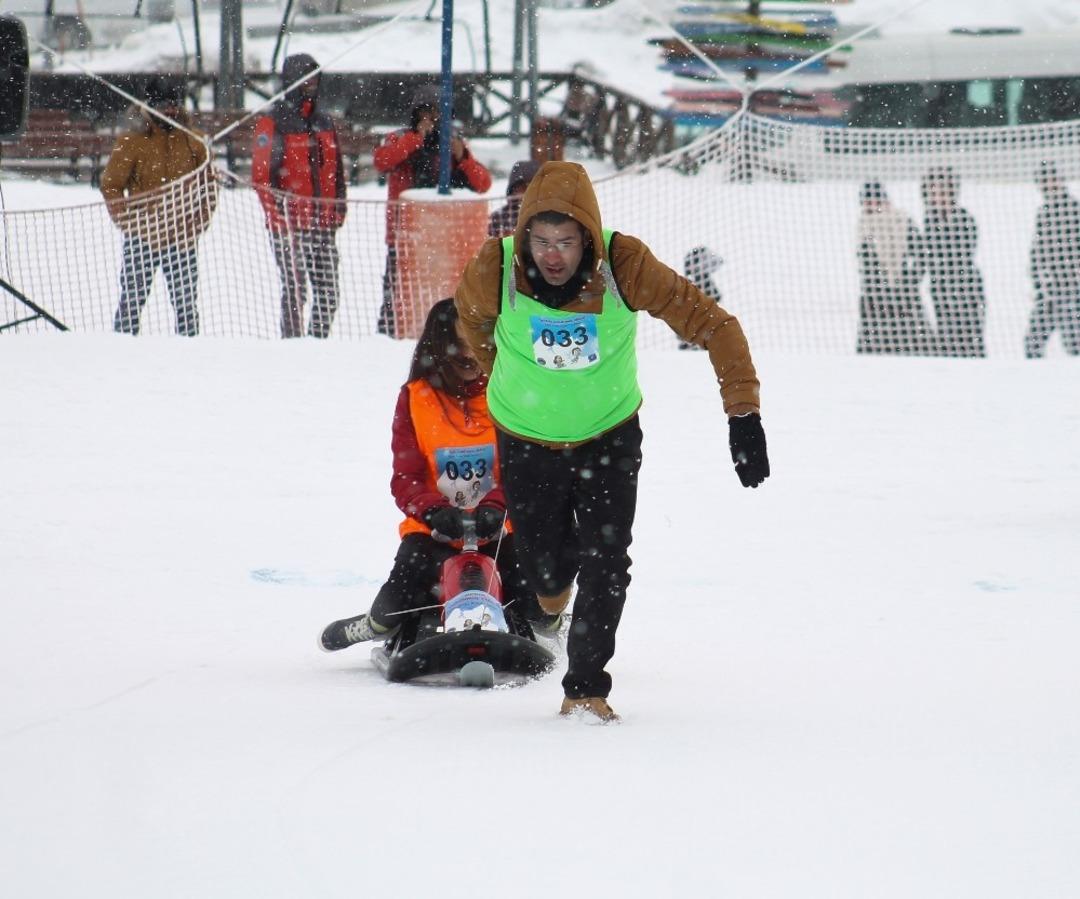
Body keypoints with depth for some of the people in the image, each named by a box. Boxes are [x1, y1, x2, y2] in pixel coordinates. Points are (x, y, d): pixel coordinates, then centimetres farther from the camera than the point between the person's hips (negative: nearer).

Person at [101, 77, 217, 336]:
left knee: (187, 305, 5)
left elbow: (209, 187, 14)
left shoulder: (194, 144, 7)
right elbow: (111, 186, -1)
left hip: (182, 240, 3)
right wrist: (128, 223, -10)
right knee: (131, 303, -1)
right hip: (141, 240, -2)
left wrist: (198, 223, 2)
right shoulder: (131, 144, -2)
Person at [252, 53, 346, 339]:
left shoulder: (324, 123, 16)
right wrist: (278, 217, -14)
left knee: (328, 292, 6)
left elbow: (336, 172, 21)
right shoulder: (273, 123, -4)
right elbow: (261, 175, -9)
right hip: (290, 226, -6)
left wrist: (338, 212, 9)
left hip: (324, 226, 6)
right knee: (295, 291, -5)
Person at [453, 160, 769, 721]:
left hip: (609, 437, -1)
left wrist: (743, 414, -28)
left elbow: (712, 324, -21)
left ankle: (586, 687, 11)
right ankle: (555, 576, 48)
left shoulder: (625, 266, -28)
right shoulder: (494, 271, -26)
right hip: (526, 439, 1)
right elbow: (471, 317, 0)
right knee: (545, 571, 10)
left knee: (606, 568, -8)